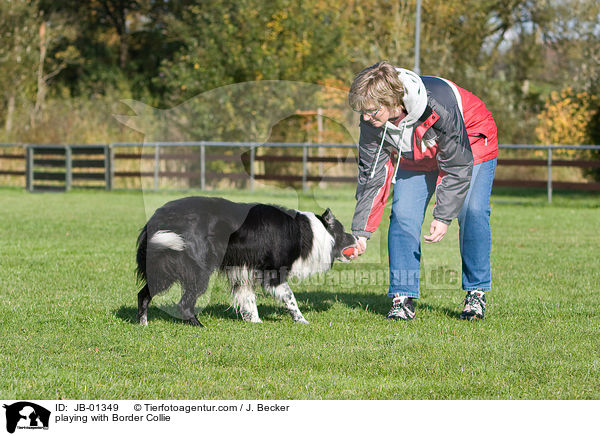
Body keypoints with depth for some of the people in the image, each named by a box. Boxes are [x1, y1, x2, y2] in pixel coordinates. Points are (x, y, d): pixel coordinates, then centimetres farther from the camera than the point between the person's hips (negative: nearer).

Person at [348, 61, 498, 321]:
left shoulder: (439, 104, -41)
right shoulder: (372, 121, -25)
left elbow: (457, 165, -30)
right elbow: (370, 175, -15)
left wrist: (443, 217, -31)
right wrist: (361, 231, -19)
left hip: (469, 147, -4)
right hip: (415, 157, 4)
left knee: (472, 211, -21)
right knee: (403, 214, -14)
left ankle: (476, 294, -5)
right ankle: (403, 298, -7)